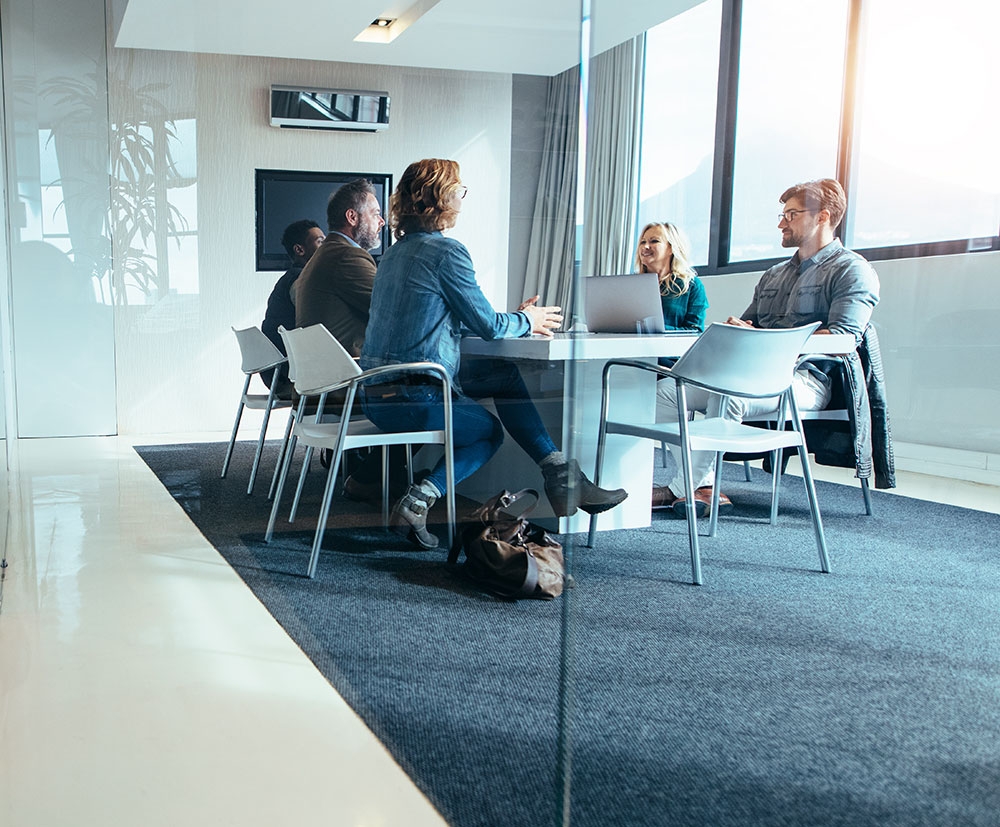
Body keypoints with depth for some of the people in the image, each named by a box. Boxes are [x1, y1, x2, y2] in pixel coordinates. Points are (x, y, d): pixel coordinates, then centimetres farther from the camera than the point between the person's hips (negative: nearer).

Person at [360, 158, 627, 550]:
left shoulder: (397, 251, 15)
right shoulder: (445, 251, -13)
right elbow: (488, 326, -9)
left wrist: (515, 318, 23)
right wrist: (526, 322, 12)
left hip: (375, 393, 8)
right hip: (413, 397, -8)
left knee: (504, 375, 18)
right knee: (490, 431, 21)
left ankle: (560, 476, 17)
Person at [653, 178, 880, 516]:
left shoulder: (851, 270, 2)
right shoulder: (774, 275, 28)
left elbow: (843, 338, -14)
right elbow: (748, 324, 27)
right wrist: (736, 328, -1)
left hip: (806, 377, -8)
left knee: (729, 394, -37)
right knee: (667, 390, -12)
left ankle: (681, 489, -25)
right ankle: (704, 486, -17)